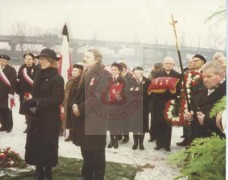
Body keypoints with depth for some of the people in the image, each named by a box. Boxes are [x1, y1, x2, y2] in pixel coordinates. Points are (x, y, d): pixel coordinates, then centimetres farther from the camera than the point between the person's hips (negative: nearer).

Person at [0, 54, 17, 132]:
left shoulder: (11, 70, -8)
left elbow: (13, 82, -14)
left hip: (7, 94, -6)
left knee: (8, 111, 4)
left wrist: (11, 93, -18)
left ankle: (9, 127, 16)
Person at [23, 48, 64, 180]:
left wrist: (36, 102, -21)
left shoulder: (57, 78, -11)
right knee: (35, 147, 9)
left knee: (48, 148, 5)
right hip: (37, 118, 6)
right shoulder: (39, 76, 11)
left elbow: (57, 99, -19)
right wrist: (30, 104, -8)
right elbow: (34, 94, 13)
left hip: (50, 120, -6)